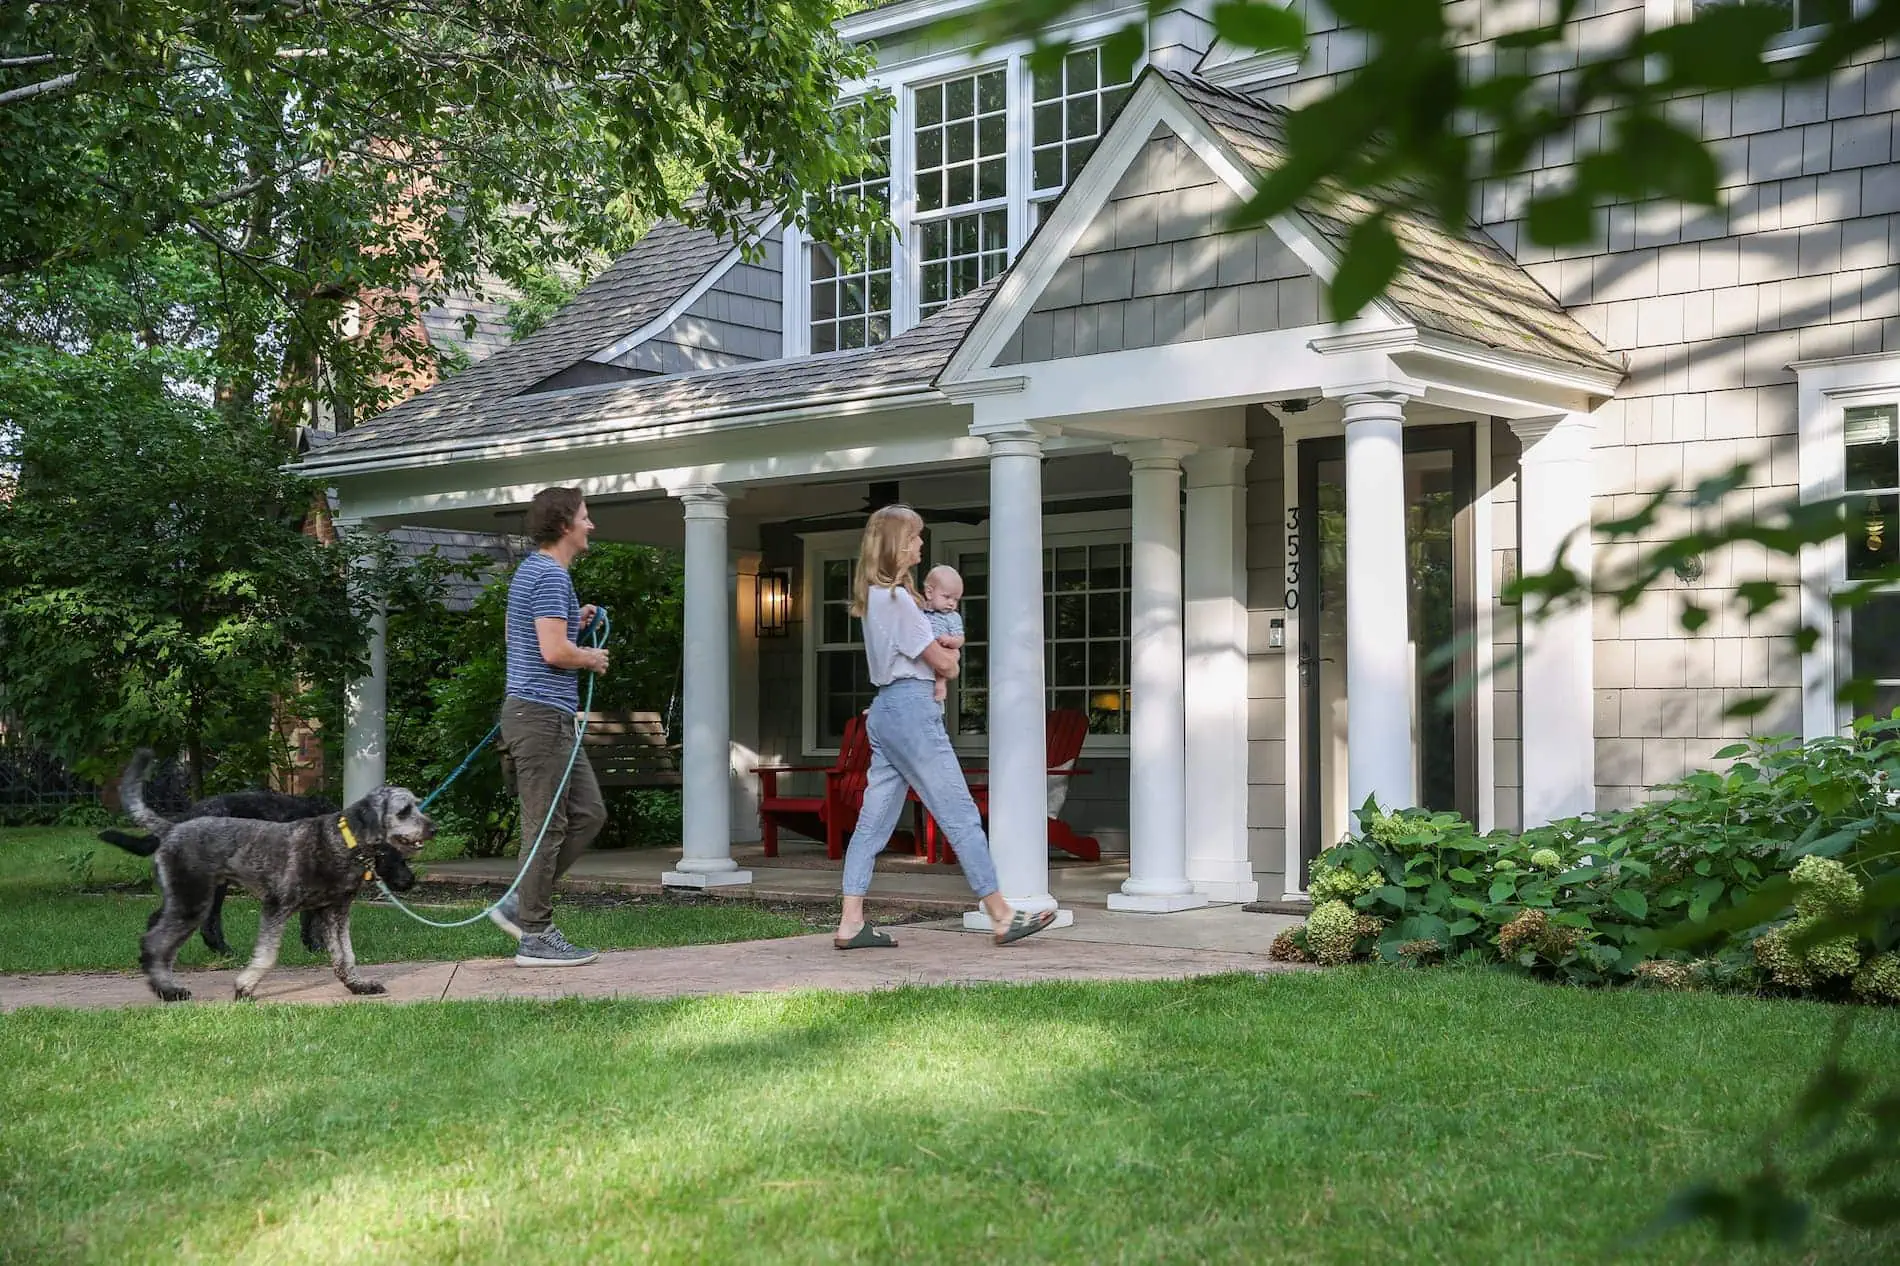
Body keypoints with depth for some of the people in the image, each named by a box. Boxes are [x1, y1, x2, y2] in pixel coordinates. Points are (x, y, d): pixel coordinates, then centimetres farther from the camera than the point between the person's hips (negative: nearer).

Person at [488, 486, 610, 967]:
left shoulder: (532, 570, 18)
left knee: (588, 813, 12)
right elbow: (555, 652, -23)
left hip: (550, 716, 10)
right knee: (546, 826, -4)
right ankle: (535, 936, 2)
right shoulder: (551, 575, -15)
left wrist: (575, 623, 17)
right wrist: (592, 658, -5)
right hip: (542, 713, -10)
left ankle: (520, 904, 15)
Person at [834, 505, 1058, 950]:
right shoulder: (895, 597, -13)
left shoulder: (873, 595, 16)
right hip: (912, 706, -10)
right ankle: (1002, 917, 0)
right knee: (961, 814, -4)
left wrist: (943, 654, -1)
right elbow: (943, 662, -11)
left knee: (874, 821, 6)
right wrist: (951, 657, 12)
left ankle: (851, 923, 5)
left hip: (885, 710, 10)